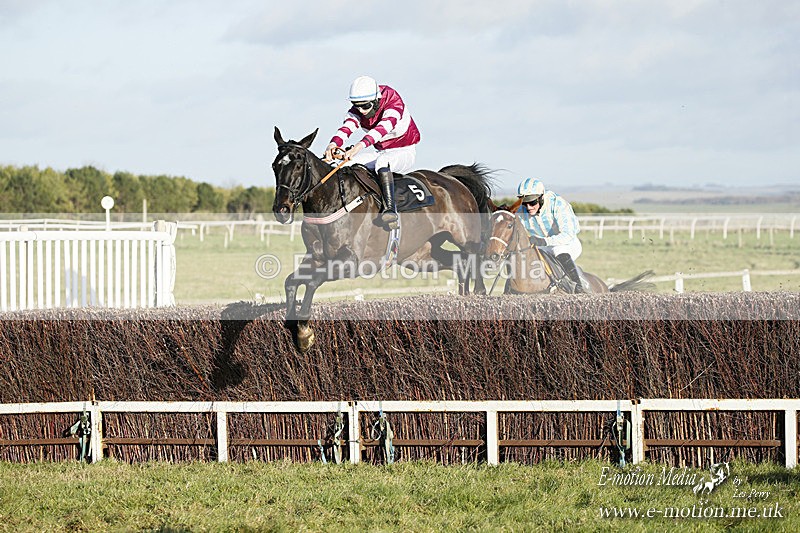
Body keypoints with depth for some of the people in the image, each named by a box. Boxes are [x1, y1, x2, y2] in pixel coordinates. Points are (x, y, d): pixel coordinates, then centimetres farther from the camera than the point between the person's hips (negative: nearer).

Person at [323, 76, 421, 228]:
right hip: (381, 152, 7)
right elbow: (347, 127, -27)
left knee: (382, 161, -38)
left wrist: (361, 144, -60)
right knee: (349, 163, -13)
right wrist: (334, 143, -50)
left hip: (404, 152, -7)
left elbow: (384, 126, -44)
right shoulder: (357, 111, -8)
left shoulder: (394, 102, -27)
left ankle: (390, 208, -46)